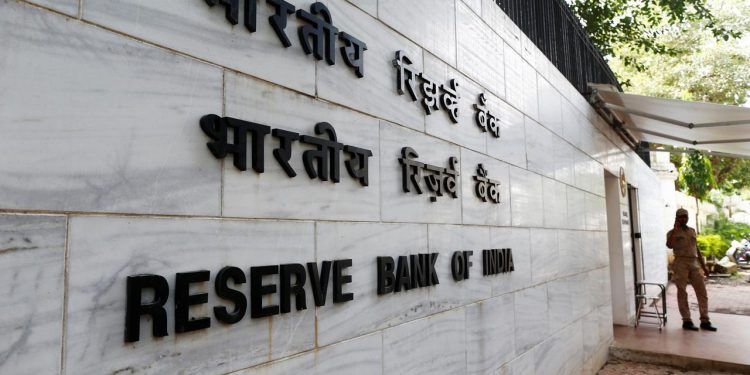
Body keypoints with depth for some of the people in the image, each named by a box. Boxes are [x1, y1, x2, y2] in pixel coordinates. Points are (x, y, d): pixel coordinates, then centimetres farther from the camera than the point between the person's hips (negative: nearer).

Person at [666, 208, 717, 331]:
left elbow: (697, 249, 21)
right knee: (682, 293, 0)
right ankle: (686, 321, 6)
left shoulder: (692, 231, 17)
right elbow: (669, 245, -21)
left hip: (694, 263, 5)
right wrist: (675, 229, -19)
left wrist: (704, 265, 17)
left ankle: (705, 321, 9)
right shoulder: (672, 232, 0)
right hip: (681, 263, -5)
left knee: (702, 292, 3)